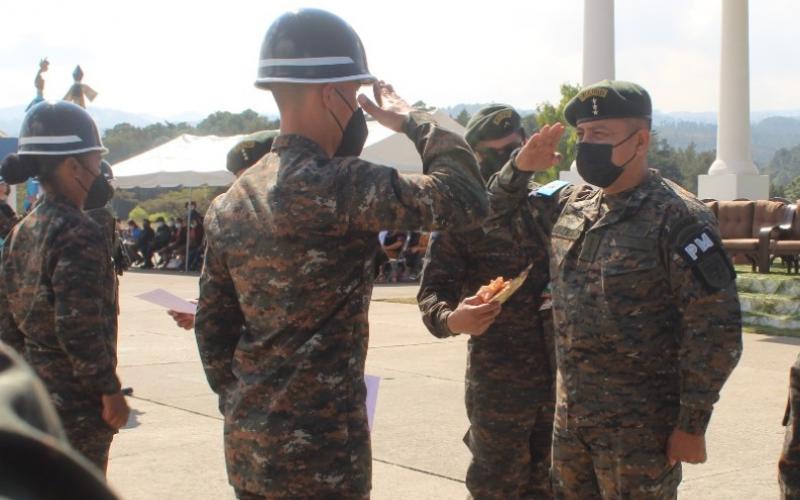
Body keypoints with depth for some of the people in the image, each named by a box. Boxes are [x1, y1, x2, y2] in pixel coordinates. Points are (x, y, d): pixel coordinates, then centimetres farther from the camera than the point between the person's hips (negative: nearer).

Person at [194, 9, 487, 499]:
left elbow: (213, 328, 12)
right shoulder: (336, 186, -19)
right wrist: (413, 119, -7)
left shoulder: (231, 203, 7)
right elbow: (465, 198, -21)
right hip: (319, 454, -8)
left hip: (247, 445, 8)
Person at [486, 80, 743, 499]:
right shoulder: (570, 205, 7)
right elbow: (496, 217, 20)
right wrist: (520, 168, 0)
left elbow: (715, 329, -16)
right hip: (569, 417, 7)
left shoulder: (677, 218, -14)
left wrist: (692, 425, -15)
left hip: (640, 429, -7)